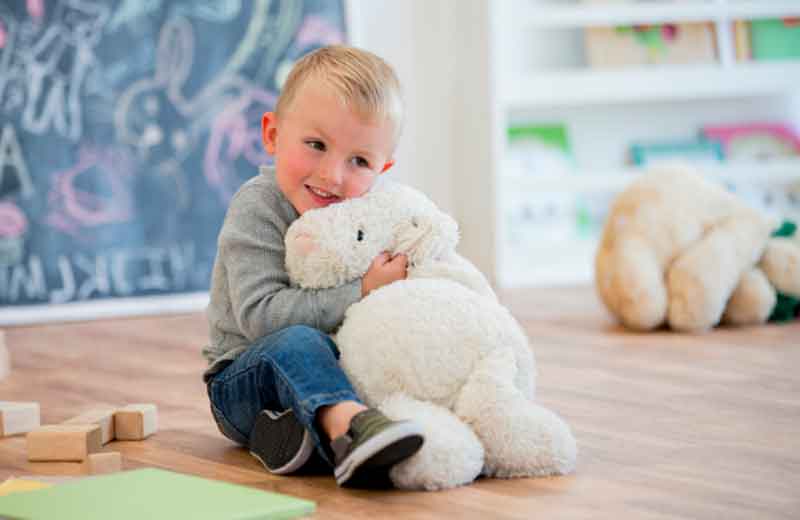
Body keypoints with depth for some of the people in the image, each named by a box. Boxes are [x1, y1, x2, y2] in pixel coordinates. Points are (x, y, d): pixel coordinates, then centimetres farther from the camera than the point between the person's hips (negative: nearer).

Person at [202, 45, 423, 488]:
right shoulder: (257, 209, -18)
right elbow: (260, 314, -29)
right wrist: (362, 294, -31)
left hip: (330, 368, 6)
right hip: (244, 381, -6)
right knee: (296, 340, -37)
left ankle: (295, 426, -30)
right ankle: (346, 427, -63)